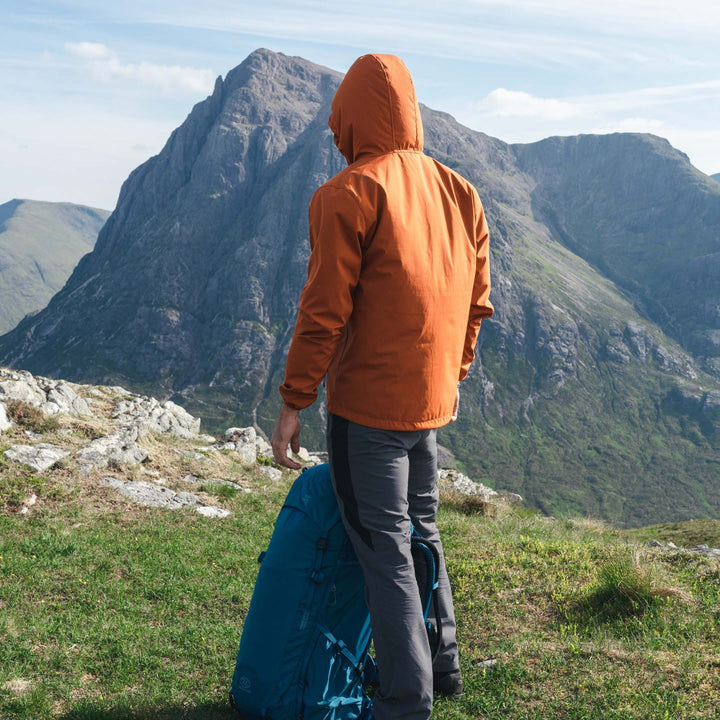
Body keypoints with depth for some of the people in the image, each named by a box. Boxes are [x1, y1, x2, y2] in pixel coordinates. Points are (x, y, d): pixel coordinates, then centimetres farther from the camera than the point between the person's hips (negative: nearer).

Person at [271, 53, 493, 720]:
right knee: (420, 530, 22)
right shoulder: (459, 191, 8)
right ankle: (441, 664, 36)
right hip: (433, 401, 7)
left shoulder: (347, 195, -14)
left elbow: (323, 312, -16)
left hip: (367, 405, -7)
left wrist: (293, 402, -9)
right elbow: (476, 300, 13)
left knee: (384, 549, 3)